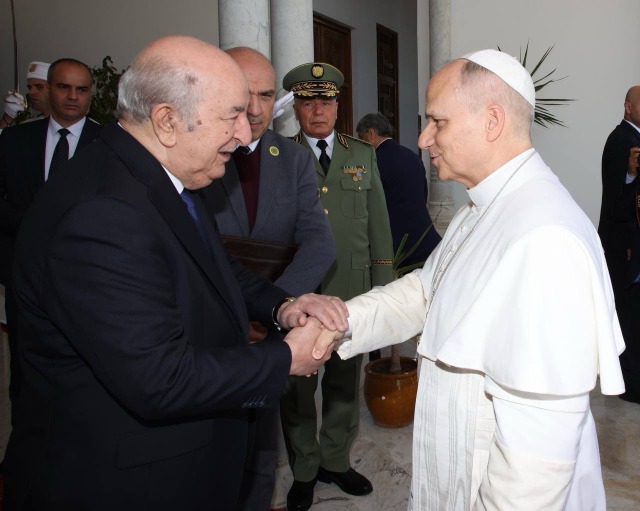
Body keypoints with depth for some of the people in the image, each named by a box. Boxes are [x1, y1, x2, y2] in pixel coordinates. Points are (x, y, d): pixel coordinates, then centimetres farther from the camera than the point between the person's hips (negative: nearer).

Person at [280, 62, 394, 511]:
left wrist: (383, 286, 5)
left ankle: (335, 461, 36)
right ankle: (304, 470, 30)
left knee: (345, 382, 16)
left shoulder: (363, 156, 10)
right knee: (298, 385, 10)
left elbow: (378, 225, 10)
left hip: (352, 293, 3)